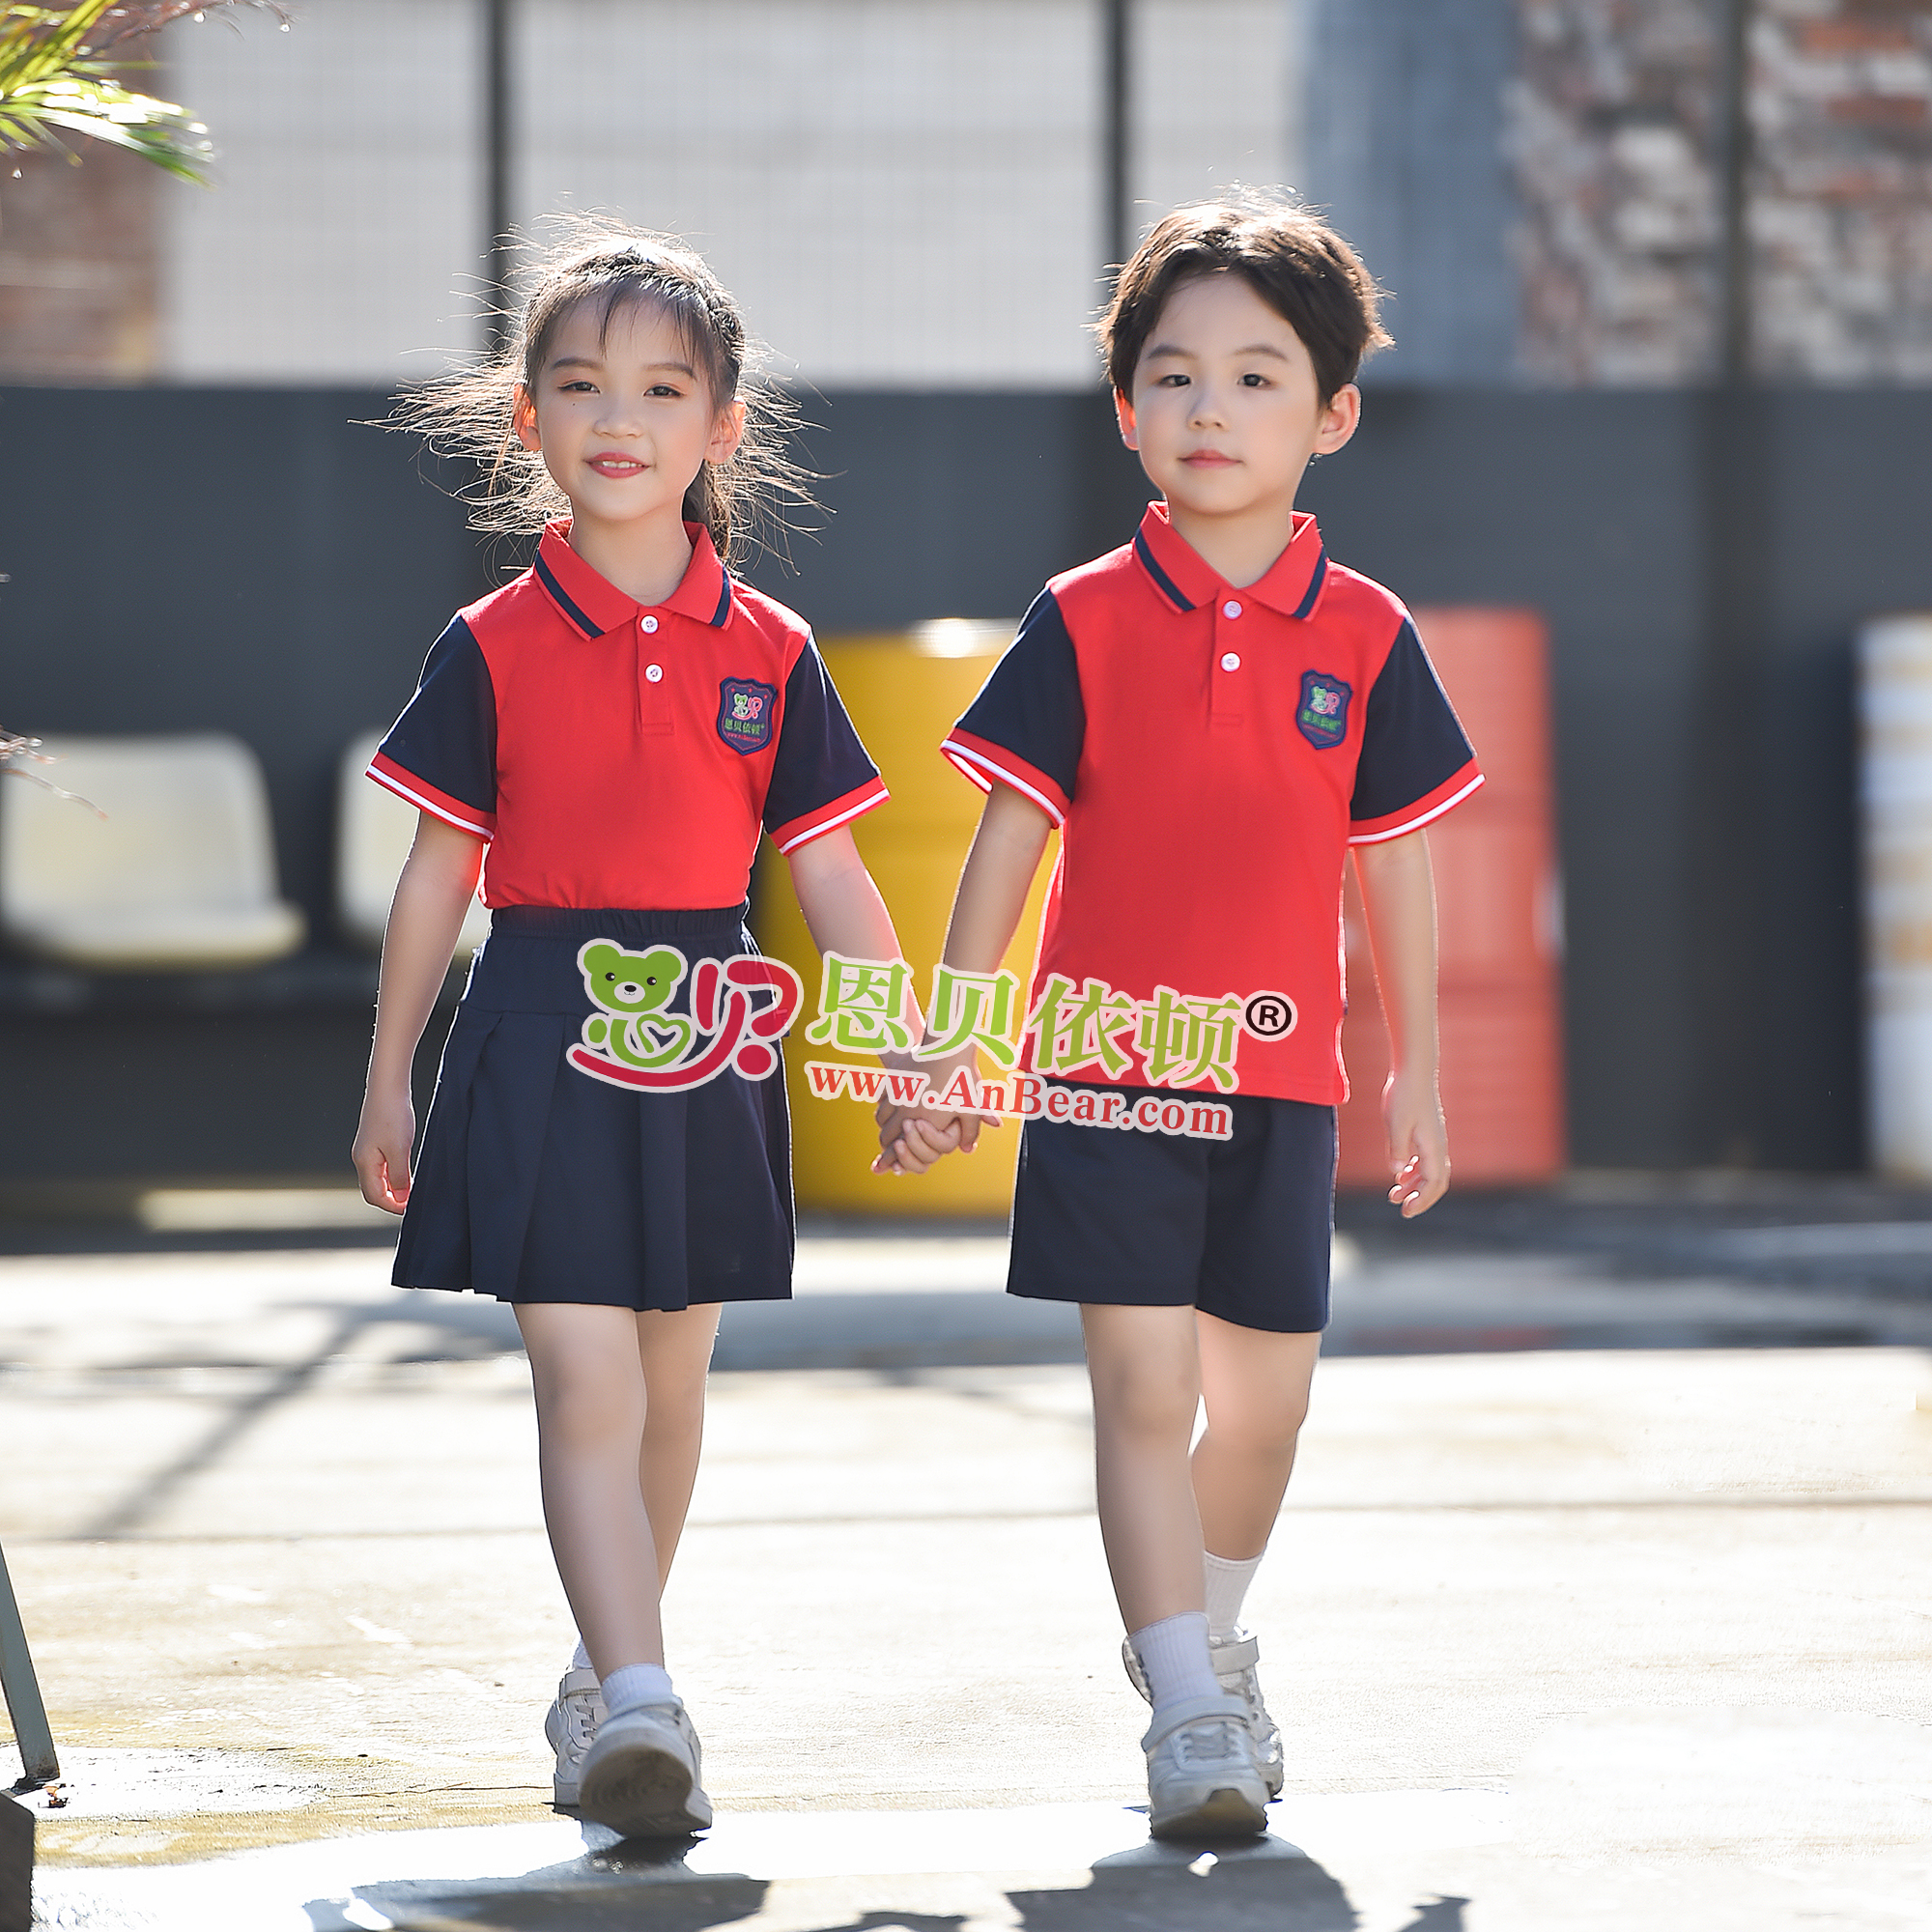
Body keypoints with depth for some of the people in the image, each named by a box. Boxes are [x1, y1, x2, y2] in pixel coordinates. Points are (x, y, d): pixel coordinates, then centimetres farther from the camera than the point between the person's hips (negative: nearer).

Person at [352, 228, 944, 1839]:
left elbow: (832, 875, 7)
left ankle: (605, 1676, 30)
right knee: (584, 1384, -13)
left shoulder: (769, 656, 3)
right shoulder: (492, 650, -1)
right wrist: (387, 1086, 6)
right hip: (545, 1045, -3)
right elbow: (437, 879, 4)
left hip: (705, 1055, 3)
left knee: (668, 1386, 13)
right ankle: (639, 1705, -21)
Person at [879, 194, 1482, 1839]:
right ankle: (1190, 1721, -7)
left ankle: (1205, 1635, 38)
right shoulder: (1083, 624, -2)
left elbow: (1397, 868, 8)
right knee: (1143, 1381, -9)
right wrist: (944, 1045, -1)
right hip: (1107, 1062, -2)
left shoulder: (1363, 639, 2)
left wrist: (1419, 1072, 10)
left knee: (1266, 1395, 12)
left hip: (1283, 1079, 2)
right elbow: (1005, 847, 1)